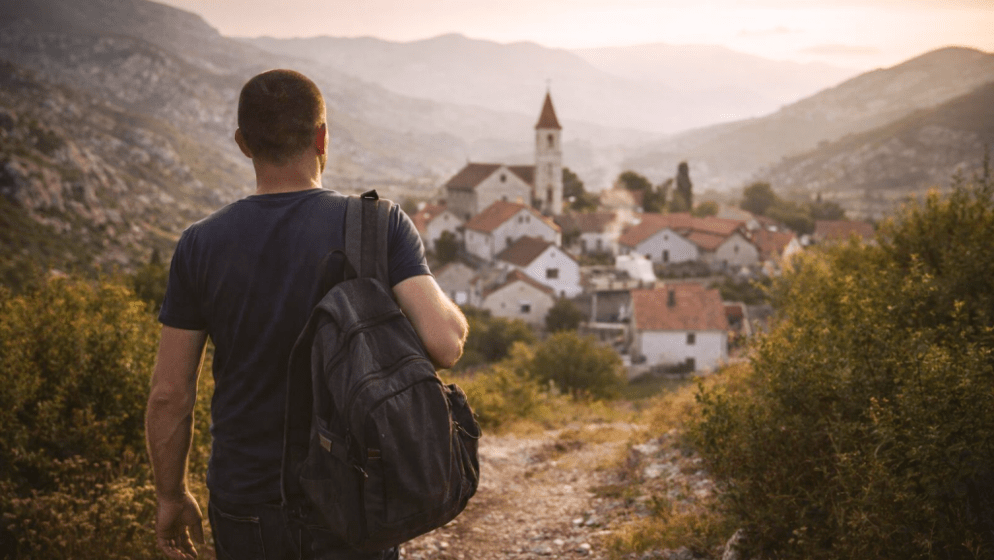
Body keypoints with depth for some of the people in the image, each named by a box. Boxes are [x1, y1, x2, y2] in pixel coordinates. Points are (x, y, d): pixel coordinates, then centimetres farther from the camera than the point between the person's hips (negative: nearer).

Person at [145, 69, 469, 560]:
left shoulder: (200, 246, -6)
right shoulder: (380, 226, -11)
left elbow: (169, 395, -3)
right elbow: (445, 344, -22)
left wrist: (172, 496, 11)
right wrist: (451, 312, 1)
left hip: (245, 506, 2)